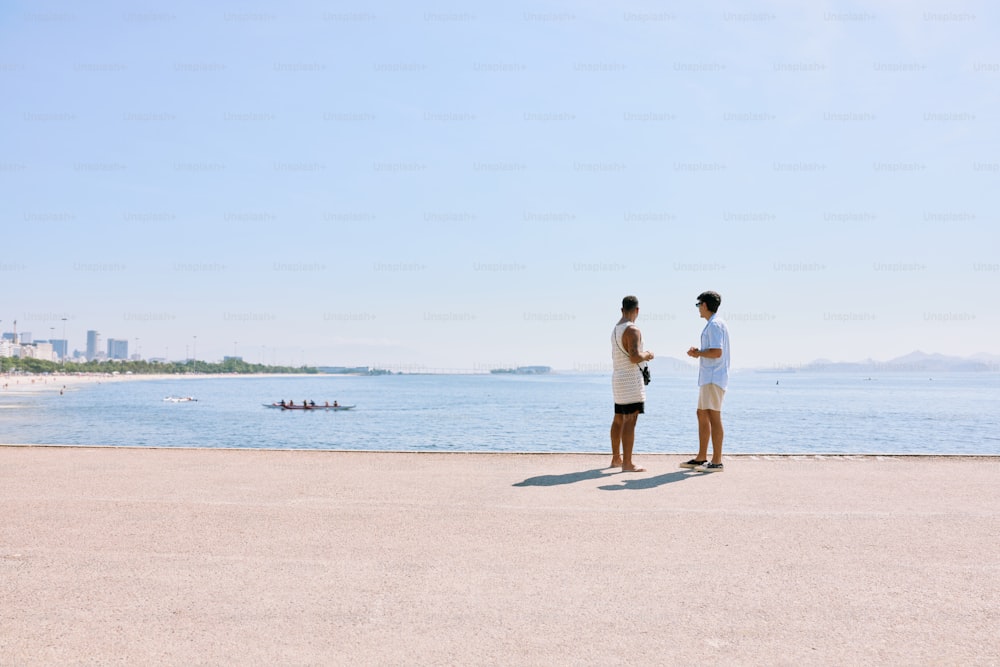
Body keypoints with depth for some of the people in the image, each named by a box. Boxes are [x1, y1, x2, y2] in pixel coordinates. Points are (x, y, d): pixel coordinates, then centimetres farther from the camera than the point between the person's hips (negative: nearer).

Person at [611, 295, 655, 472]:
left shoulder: (615, 329, 14)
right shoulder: (632, 330, -16)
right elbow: (635, 357, -24)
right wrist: (647, 356, -5)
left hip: (617, 378, 10)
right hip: (631, 379, -10)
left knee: (618, 420, 16)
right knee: (629, 421, -9)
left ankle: (616, 458, 25)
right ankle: (627, 463, -9)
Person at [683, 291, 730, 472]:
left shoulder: (715, 325, -13)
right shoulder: (713, 325, 20)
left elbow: (717, 352, -23)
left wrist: (699, 353, -8)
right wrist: (699, 352, 9)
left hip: (714, 378, -11)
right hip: (708, 377, 11)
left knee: (714, 417, -9)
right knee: (702, 415, 13)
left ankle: (717, 461, -6)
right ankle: (701, 458, 19)